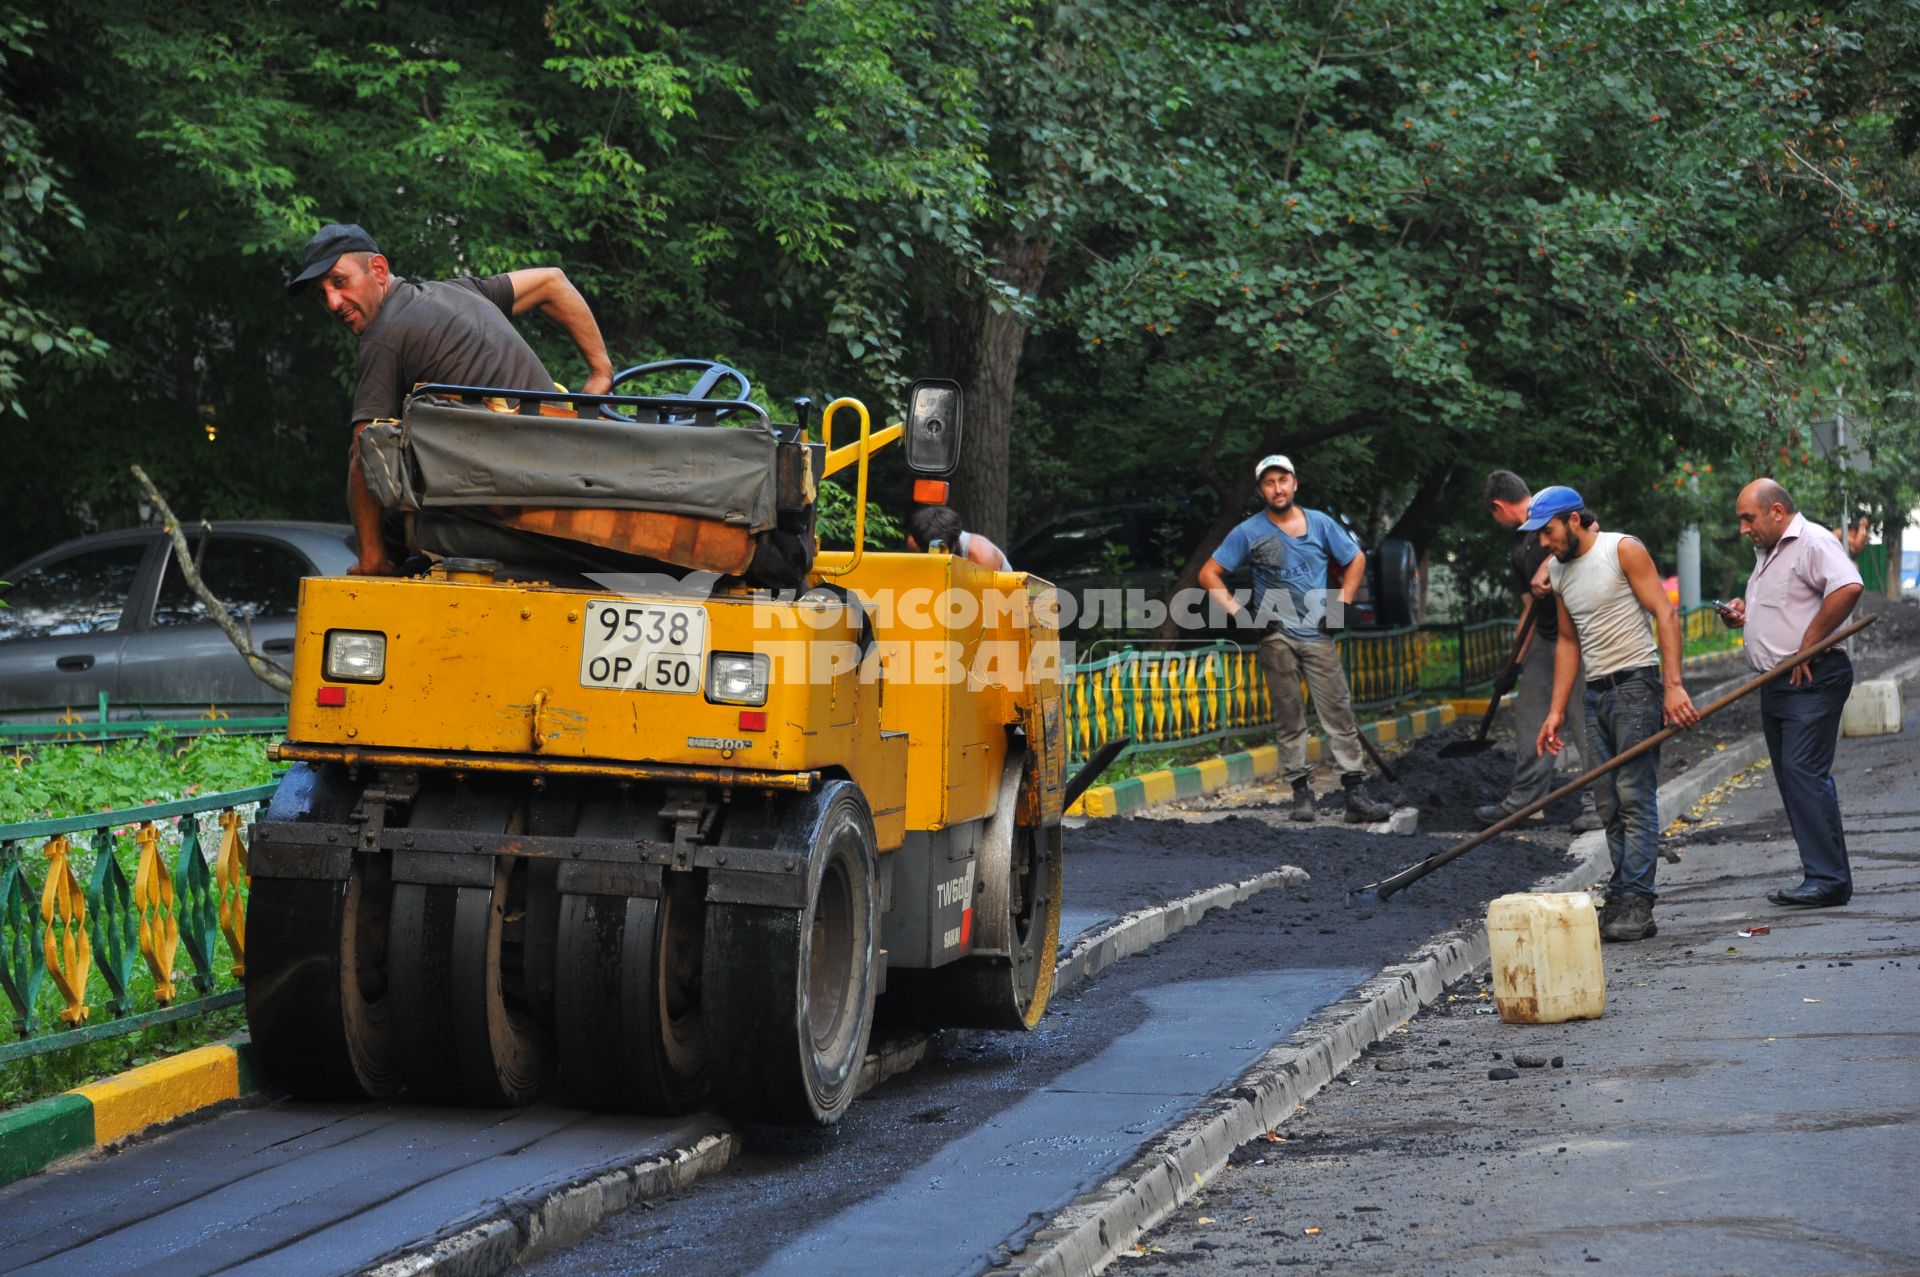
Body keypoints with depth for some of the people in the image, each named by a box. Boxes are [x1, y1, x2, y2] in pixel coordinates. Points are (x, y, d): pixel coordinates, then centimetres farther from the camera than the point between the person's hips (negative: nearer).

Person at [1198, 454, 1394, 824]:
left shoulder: (1320, 524, 7)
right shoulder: (1249, 532, 2)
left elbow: (1356, 560, 19)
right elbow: (1209, 574, 3)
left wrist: (1342, 603, 7)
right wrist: (1237, 611, -7)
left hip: (1318, 635, 1)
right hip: (1277, 636, -1)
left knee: (1339, 713, -5)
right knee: (1288, 718, 1)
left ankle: (1356, 795, -6)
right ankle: (1301, 792, 6)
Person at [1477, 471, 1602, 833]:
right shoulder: (1518, 544, 18)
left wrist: (1546, 568, -29)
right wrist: (1517, 656, 18)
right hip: (1546, 634, 9)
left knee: (1584, 715, -9)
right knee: (1529, 714, 11)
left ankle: (1597, 802, -2)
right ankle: (1524, 798, 20)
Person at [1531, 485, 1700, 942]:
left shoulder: (1623, 550, -8)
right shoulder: (1558, 571, 13)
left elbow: (1666, 615, -12)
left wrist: (1673, 685, -21)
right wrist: (1557, 710, 15)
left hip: (1636, 685, -8)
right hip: (1596, 694, 8)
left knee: (1635, 798, -11)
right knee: (1609, 805, 6)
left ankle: (1636, 905, -13)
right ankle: (1621, 901, 9)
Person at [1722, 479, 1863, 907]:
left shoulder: (1812, 543, -11)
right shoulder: (1767, 552, 21)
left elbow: (1847, 588, -28)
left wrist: (1808, 645, -22)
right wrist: (1743, 611, 13)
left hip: (1811, 681, -11)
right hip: (1775, 685, 11)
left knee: (1804, 773, -16)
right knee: (1791, 778, 9)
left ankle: (1828, 880, -15)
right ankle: (1820, 876, 12)